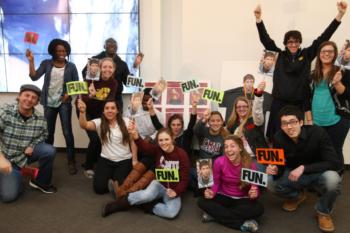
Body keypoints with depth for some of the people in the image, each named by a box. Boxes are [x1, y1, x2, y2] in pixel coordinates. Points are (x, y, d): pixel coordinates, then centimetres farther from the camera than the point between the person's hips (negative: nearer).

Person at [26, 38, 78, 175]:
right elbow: (34, 77, -8)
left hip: (64, 103, -2)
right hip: (49, 103, 2)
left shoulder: (71, 66, -1)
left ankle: (71, 161, 7)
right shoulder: (46, 64, 1)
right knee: (49, 132, 12)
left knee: (67, 132, -4)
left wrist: (69, 93, -14)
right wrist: (31, 61, -17)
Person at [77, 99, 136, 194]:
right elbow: (84, 125, -24)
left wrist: (134, 161, -4)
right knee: (99, 187, -10)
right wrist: (82, 111, -44)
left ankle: (118, 175, 21)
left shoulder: (126, 122, -3)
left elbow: (133, 141, 0)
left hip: (125, 160, -1)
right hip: (106, 160, 1)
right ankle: (110, 174, 23)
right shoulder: (99, 122, -4)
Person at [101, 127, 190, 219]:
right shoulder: (157, 150, -8)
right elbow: (144, 146, -31)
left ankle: (148, 207, -6)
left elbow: (184, 177, -7)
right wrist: (135, 135, -51)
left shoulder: (181, 154, -12)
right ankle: (116, 205, -12)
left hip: (173, 190, 0)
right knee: (146, 195, -34)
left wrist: (176, 192, -21)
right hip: (159, 184, 1)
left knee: (172, 213, -31)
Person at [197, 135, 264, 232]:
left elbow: (254, 187, -8)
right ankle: (243, 224, -26)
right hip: (224, 197, 1)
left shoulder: (250, 165, -17)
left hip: (242, 199, -1)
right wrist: (211, 192, -25)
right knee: (202, 201, -26)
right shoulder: (219, 162, -16)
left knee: (258, 209, -31)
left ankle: (215, 214, -23)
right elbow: (216, 183, -3)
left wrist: (254, 194, -32)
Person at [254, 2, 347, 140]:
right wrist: (258, 19, -12)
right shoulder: (280, 55, 5)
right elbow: (266, 40, -1)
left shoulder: (306, 55, 7)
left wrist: (340, 14, -3)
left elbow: (323, 38, 3)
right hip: (279, 103, -1)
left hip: (299, 104, 1)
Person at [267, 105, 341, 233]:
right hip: (294, 175, 3)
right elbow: (280, 166, -11)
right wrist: (275, 170, -36)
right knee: (271, 184, -21)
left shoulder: (317, 133, -27)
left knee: (332, 178, -35)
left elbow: (335, 163, -27)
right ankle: (297, 196, 14)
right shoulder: (279, 137, -18)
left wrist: (304, 168, -35)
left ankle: (323, 212, -3)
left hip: (318, 174, -2)